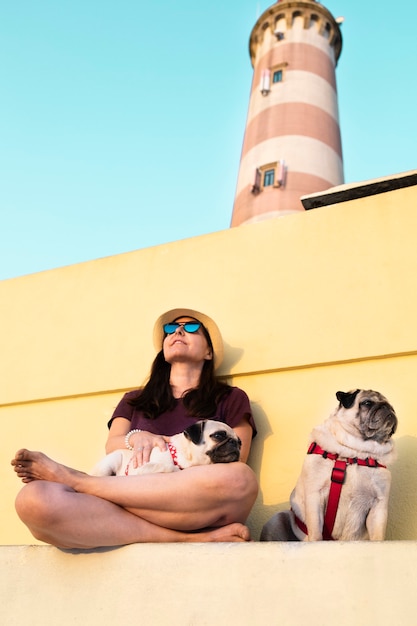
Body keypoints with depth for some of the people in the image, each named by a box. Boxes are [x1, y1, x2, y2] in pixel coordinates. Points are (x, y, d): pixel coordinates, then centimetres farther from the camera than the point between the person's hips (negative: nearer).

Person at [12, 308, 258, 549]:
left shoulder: (231, 399, 18)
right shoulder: (134, 400, 27)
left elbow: (235, 467, 5)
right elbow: (112, 447, 10)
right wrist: (136, 438, -12)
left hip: (198, 512, 0)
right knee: (35, 500, -27)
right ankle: (184, 538, -29)